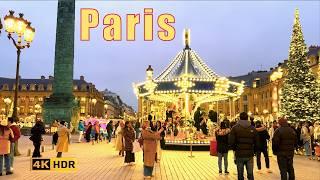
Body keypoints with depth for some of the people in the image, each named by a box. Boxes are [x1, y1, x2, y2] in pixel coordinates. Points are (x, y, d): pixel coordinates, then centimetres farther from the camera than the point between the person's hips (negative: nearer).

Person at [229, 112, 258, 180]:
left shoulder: (235, 128, -5)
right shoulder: (253, 129, 2)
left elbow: (231, 142, -11)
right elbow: (256, 142, 1)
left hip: (239, 155, -1)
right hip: (250, 155, 2)